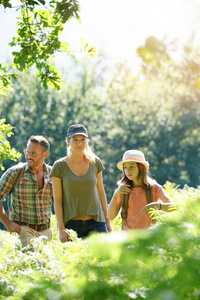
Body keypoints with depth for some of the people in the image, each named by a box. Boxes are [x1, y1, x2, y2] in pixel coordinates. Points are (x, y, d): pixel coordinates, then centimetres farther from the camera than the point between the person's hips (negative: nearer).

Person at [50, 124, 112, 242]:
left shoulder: (95, 162, 6)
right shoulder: (60, 166, -2)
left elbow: (101, 192, 13)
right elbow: (57, 200, -2)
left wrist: (107, 219, 11)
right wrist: (61, 229, -8)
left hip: (96, 223, 2)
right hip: (72, 225, -2)